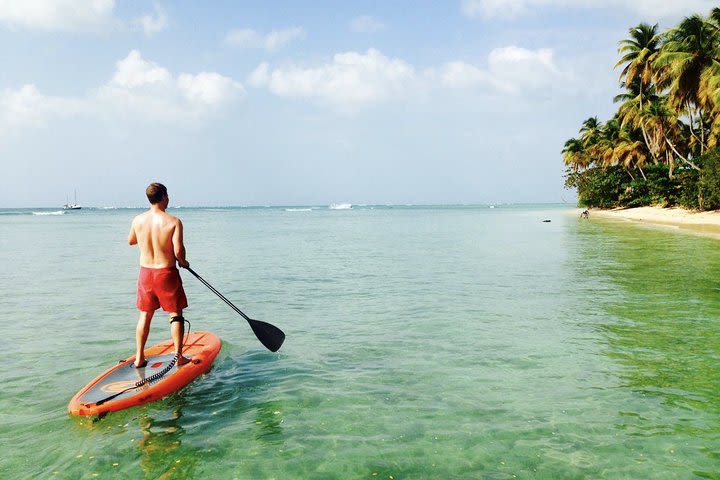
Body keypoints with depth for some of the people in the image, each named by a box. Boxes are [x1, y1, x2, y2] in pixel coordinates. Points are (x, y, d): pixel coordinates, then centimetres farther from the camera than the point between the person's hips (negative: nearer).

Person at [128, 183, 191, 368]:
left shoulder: (138, 220, -1)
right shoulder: (173, 221, -15)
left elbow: (131, 241, 17)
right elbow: (178, 250, -21)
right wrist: (183, 262, -1)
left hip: (145, 272, 4)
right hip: (167, 273, -4)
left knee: (145, 316, 16)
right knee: (175, 315, 9)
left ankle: (139, 358, 21)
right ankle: (179, 356, 12)